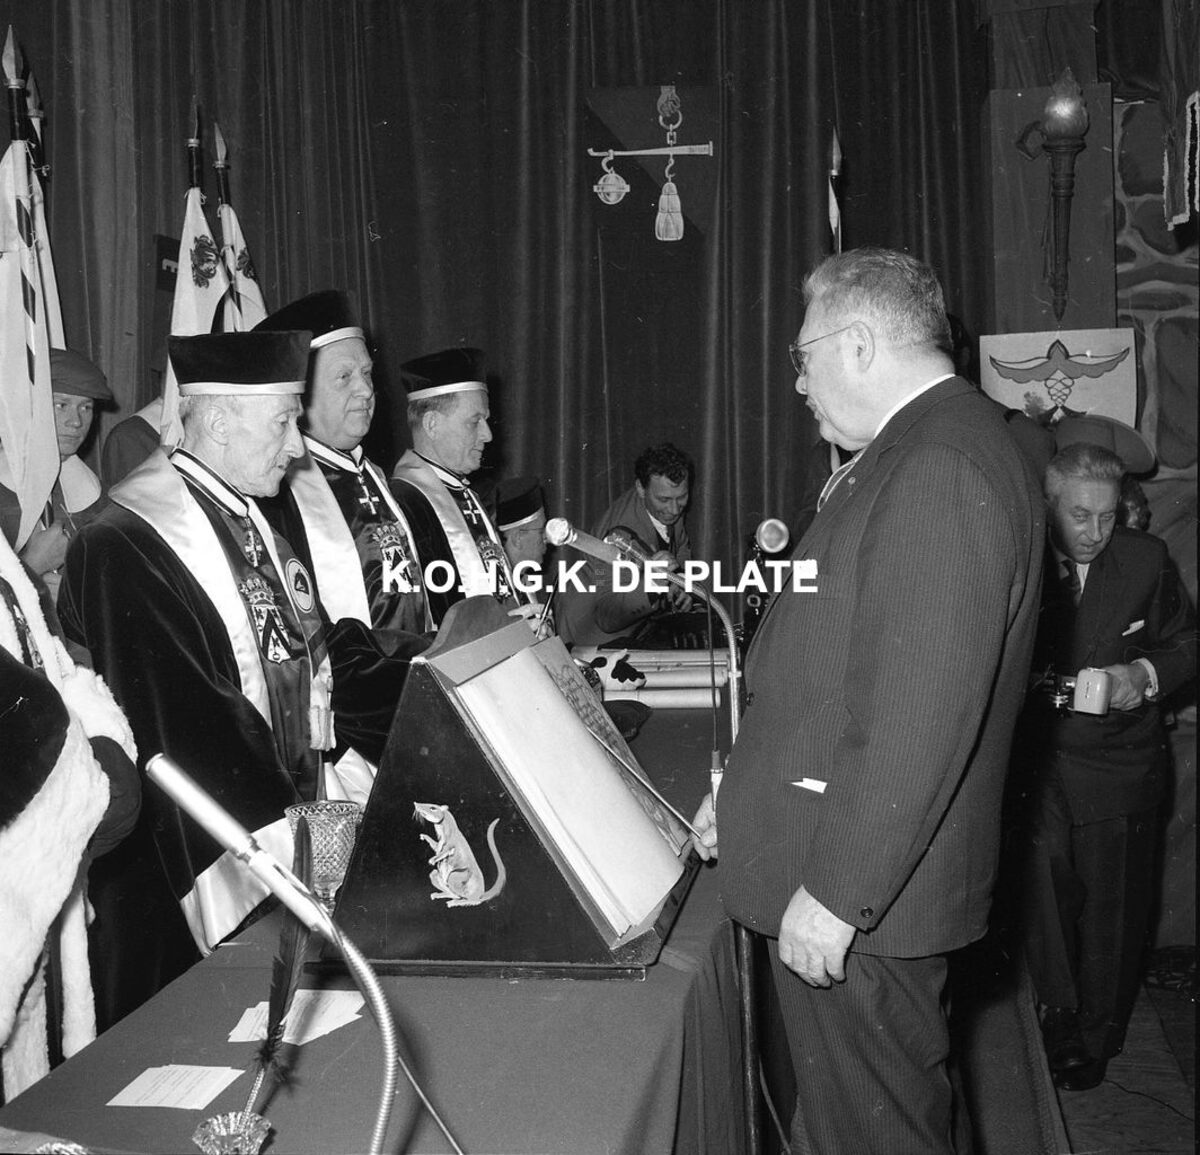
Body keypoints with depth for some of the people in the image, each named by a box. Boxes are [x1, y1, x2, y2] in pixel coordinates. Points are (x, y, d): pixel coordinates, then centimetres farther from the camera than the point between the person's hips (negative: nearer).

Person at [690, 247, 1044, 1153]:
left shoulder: (941, 470, -21)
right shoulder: (917, 450, 13)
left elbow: (918, 717, -26)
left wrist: (836, 893, -22)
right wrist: (749, 793, 19)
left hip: (862, 901, -10)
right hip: (826, 858, 10)